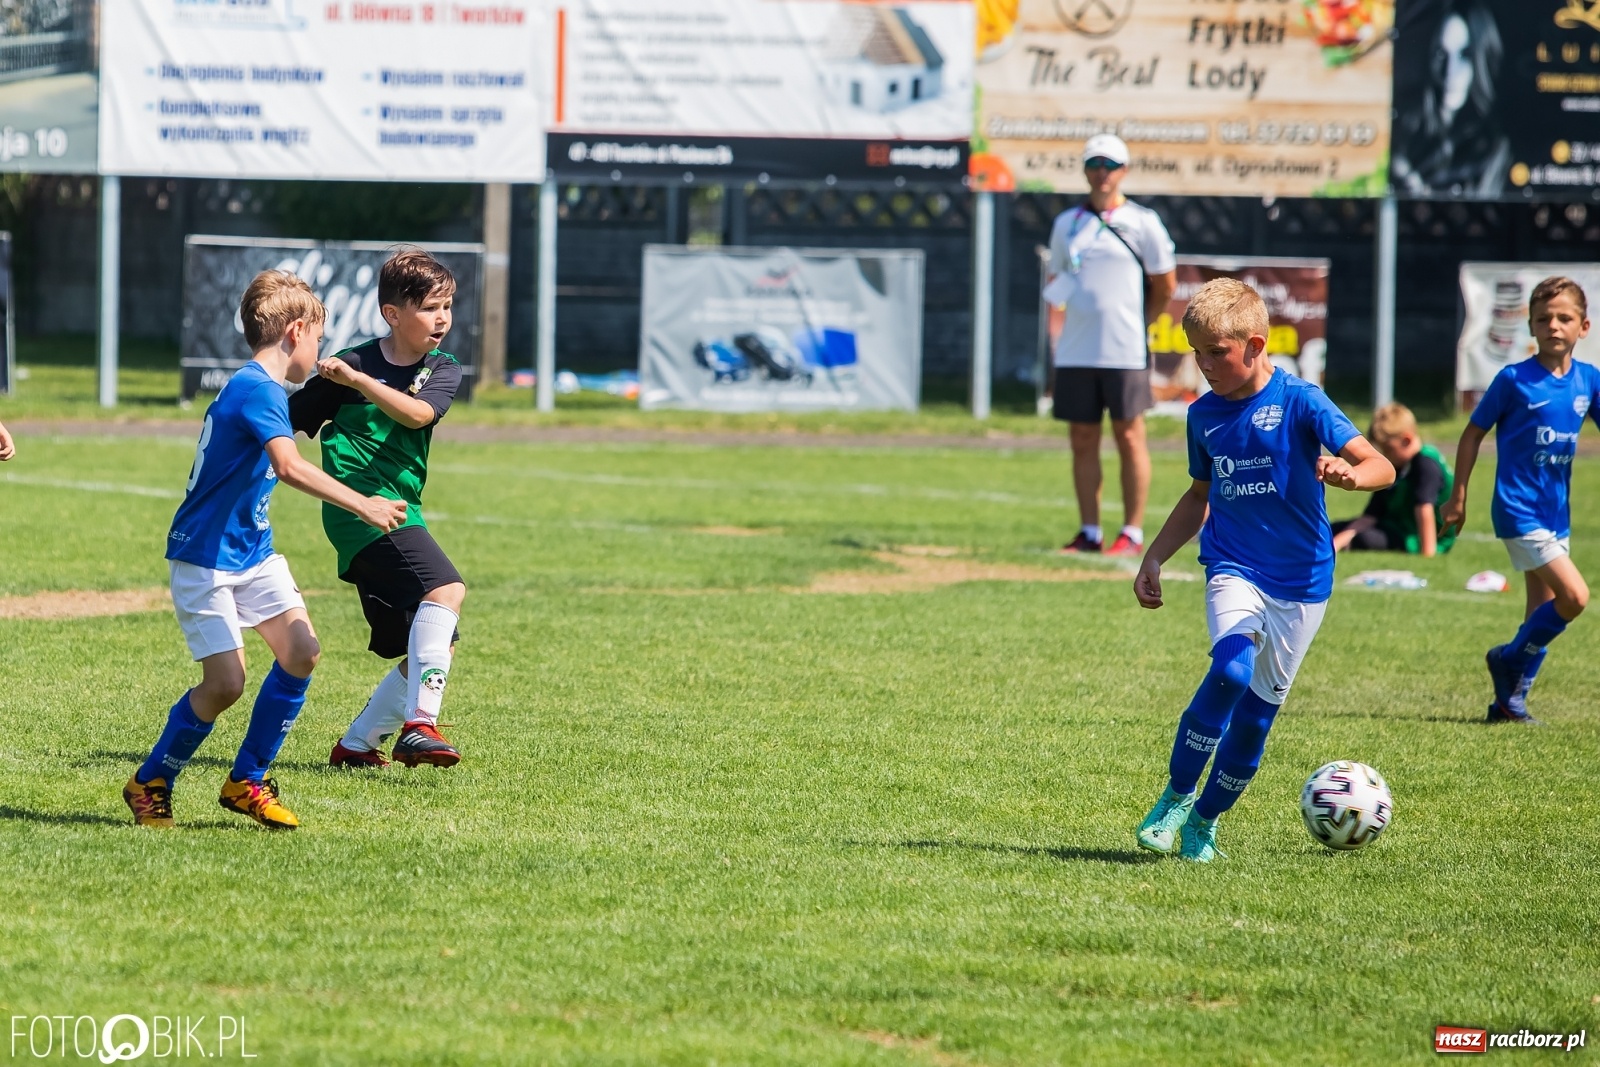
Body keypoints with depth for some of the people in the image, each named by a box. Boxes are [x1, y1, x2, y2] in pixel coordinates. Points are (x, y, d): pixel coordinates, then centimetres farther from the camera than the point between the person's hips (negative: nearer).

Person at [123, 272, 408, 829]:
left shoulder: (257, 387, 10)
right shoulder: (257, 389, -21)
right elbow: (290, 467, -35)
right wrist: (361, 505, -38)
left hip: (253, 551, 9)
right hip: (205, 558, -9)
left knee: (301, 652, -5)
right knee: (226, 683, -12)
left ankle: (246, 782, 6)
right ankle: (149, 785, 9)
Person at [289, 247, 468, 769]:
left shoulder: (441, 371, 9)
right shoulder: (352, 363, -2)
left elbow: (418, 413, -14)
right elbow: (283, 425, 6)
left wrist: (357, 380, -24)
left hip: (400, 511, 7)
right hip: (359, 505, -7)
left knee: (434, 650, 6)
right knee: (445, 587, -28)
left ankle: (356, 744, 18)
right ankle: (419, 725, -36)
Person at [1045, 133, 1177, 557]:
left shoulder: (1142, 222, 0)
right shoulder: (1066, 224, 12)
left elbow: (1165, 285, 4)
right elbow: (1056, 280, 21)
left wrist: (1134, 325, 5)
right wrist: (1056, 288, 2)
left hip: (1125, 351, -4)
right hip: (1075, 351, 4)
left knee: (1129, 437, -2)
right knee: (1083, 439, 6)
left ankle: (1132, 534, 1)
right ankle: (1089, 533, 11)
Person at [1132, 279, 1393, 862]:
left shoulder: (1300, 402, -9)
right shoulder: (1204, 415, 6)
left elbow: (1382, 467, -14)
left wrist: (1348, 474, -36)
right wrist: (1154, 557, 18)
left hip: (1300, 579, -2)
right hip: (1234, 570, 2)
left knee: (1257, 713, 2)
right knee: (1232, 668, -27)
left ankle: (1205, 821, 22)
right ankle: (1176, 797, -14)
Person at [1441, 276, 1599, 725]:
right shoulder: (1514, 380, -11)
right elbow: (1474, 433, -3)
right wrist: (1457, 496, -2)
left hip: (1555, 513, 6)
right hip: (1519, 509, -6)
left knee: (1544, 612, 10)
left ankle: (1510, 701, 20)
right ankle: (1509, 659, 6)